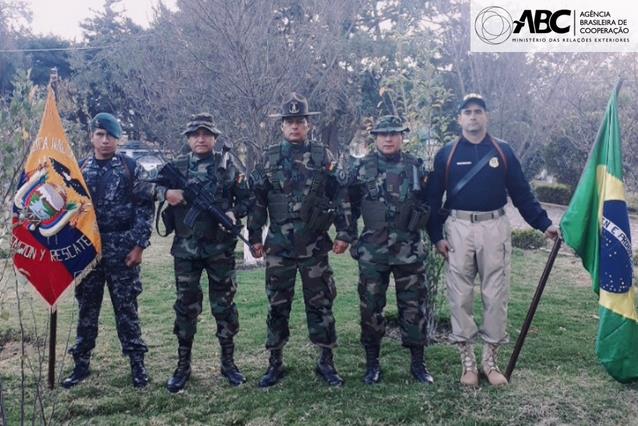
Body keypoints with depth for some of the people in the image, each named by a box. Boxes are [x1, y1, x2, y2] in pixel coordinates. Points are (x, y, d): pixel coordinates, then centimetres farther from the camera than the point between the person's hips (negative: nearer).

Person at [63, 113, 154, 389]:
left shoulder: (131, 168, -1)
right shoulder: (79, 169, 8)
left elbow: (145, 207, -4)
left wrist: (139, 245, -9)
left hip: (123, 250, -3)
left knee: (126, 308, 2)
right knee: (87, 308, 11)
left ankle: (137, 364, 13)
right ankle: (81, 363, 23)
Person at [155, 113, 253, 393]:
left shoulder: (227, 165, 3)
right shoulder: (176, 166, 7)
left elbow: (247, 198, 6)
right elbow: (157, 184, 0)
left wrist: (235, 213, -13)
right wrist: (166, 193, -22)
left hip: (221, 248, -1)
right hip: (186, 249, 1)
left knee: (224, 305, 8)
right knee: (186, 307, 7)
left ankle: (228, 362, 22)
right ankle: (183, 366, 19)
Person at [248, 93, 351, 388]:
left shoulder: (323, 157, 3)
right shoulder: (269, 159, 5)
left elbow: (339, 197, 2)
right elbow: (257, 201, 7)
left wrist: (343, 233, -4)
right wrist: (254, 238, 4)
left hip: (315, 246, -1)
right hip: (278, 246, 1)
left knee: (320, 304, 6)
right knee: (277, 305, 8)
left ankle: (326, 362, 19)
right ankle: (275, 363, 21)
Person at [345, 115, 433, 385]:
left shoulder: (416, 167, 6)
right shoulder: (361, 168, 3)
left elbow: (429, 205, 12)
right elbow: (350, 207, 8)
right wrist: (351, 239, 6)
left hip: (410, 250, 1)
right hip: (371, 251, 0)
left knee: (413, 306, 6)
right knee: (371, 307, 6)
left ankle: (418, 362, 20)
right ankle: (372, 363, 20)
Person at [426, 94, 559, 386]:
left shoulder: (503, 151, 7)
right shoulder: (446, 154, 4)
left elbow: (522, 193, 7)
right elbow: (433, 198, 4)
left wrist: (544, 224, 0)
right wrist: (436, 236, -4)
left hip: (495, 228, 1)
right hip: (459, 229, -1)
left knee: (496, 296, 4)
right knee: (460, 297, 3)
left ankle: (490, 360, 18)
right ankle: (467, 361, 16)